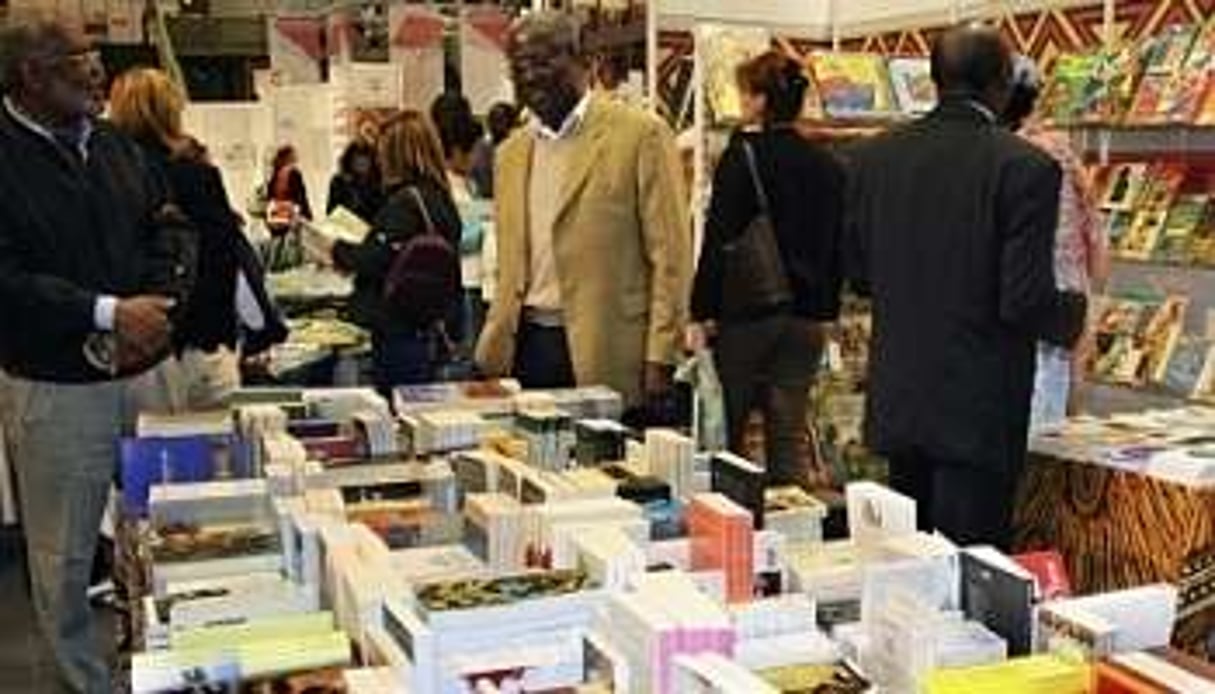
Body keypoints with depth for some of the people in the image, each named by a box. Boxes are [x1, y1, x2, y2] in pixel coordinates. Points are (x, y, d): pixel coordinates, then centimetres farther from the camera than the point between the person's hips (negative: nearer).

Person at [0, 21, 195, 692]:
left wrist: (158, 301, -6)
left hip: (145, 371, 5)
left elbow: (170, 228, 11)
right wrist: (107, 313, -20)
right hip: (56, 386, -5)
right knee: (65, 556, 7)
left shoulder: (115, 147, 9)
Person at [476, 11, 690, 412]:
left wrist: (659, 361, -12)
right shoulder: (511, 153, 14)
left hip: (606, 354, -5)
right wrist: (491, 352, 10)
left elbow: (670, 256, -7)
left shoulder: (639, 134, -4)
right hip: (526, 346, 5)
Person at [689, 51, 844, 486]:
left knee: (726, 435, 6)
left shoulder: (744, 154, -10)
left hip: (748, 311, -5)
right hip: (806, 317, 5)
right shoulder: (827, 165, 6)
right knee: (789, 438, 9)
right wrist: (826, 309, 18)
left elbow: (719, 239, -13)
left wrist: (702, 313, -10)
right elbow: (836, 244, 11)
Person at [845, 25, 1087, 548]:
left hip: (896, 401, 5)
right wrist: (1073, 315, 4)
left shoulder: (871, 157, 0)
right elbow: (1026, 301, -17)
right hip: (979, 409, -5)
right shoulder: (1026, 168, -15)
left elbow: (859, 275, 7)